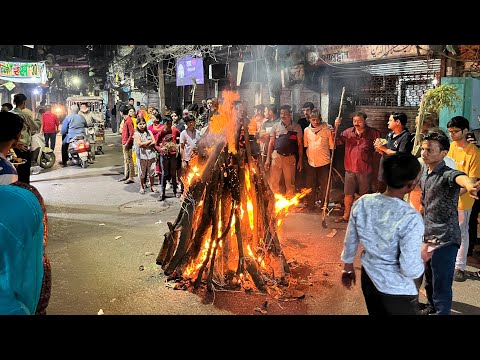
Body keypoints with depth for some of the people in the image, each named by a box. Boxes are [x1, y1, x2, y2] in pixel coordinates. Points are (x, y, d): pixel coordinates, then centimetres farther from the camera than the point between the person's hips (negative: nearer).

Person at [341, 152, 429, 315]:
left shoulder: (362, 202, -13)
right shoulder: (411, 218, -29)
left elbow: (350, 241, 1)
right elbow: (410, 270, -25)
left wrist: (348, 266, 17)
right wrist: (422, 257, -4)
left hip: (368, 279, 5)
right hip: (397, 291, -5)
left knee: (375, 313, 27)